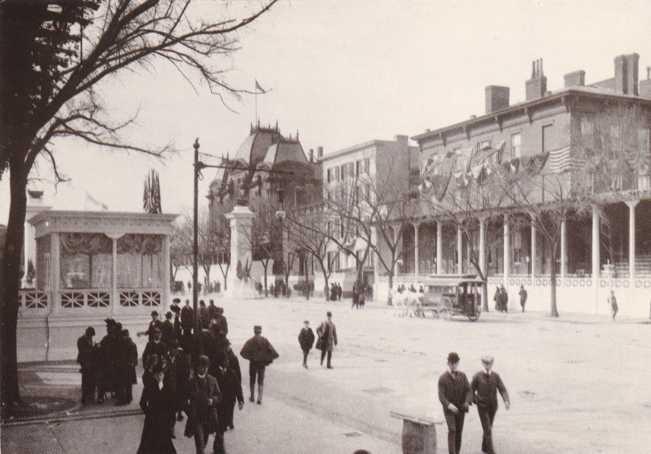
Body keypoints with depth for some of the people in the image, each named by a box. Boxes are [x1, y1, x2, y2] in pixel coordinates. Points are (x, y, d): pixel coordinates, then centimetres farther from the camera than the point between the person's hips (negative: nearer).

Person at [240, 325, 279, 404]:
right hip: (262, 363, 1)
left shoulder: (250, 341, -9)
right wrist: (268, 360, 1)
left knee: (252, 381, 17)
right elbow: (275, 354, -11)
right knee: (261, 381, 12)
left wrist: (248, 357, -6)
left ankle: (252, 397, 25)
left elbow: (242, 352, -20)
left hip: (253, 363, -1)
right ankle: (260, 398, 4)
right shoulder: (265, 341, -4)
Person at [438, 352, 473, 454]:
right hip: (449, 409, -3)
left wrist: (467, 402, -31)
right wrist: (449, 405, -40)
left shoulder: (462, 376, -4)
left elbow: (468, 391, -9)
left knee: (459, 431, 9)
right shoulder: (442, 378, -14)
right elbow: (441, 396, -21)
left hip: (460, 408, 3)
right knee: (452, 430, -19)